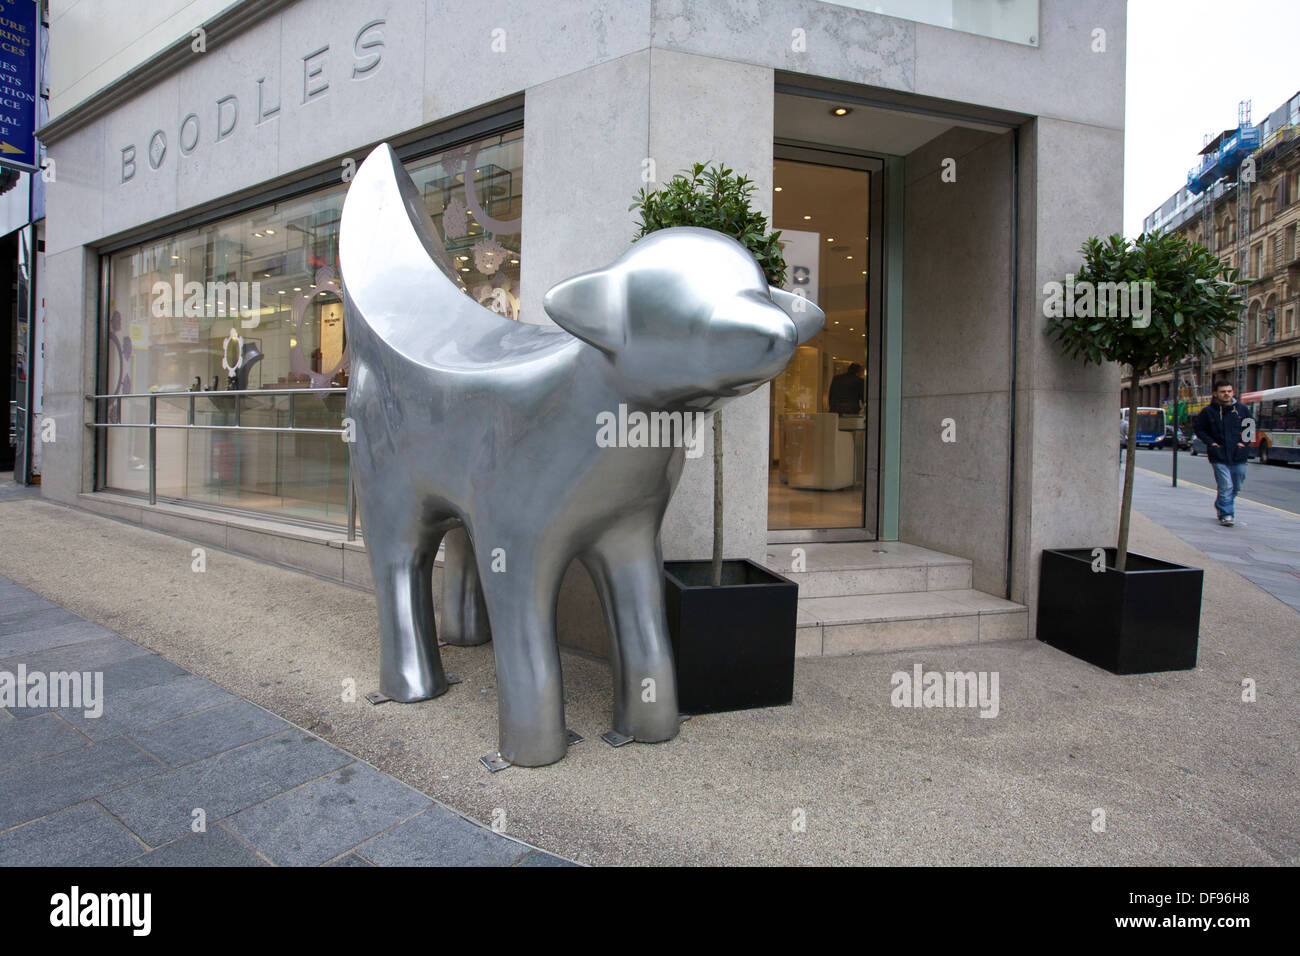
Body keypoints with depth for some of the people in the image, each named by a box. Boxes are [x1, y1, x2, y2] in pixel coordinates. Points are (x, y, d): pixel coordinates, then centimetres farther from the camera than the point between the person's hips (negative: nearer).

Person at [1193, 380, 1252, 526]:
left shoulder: (1243, 410, 6)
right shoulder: (1208, 411, -1)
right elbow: (1199, 430, 7)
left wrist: (1243, 442, 0)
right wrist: (1211, 443, -6)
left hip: (1239, 456, 4)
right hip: (1219, 456, -3)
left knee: (1237, 488, 13)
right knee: (1226, 487, -10)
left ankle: (1220, 505, 36)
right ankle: (1225, 514, 0)